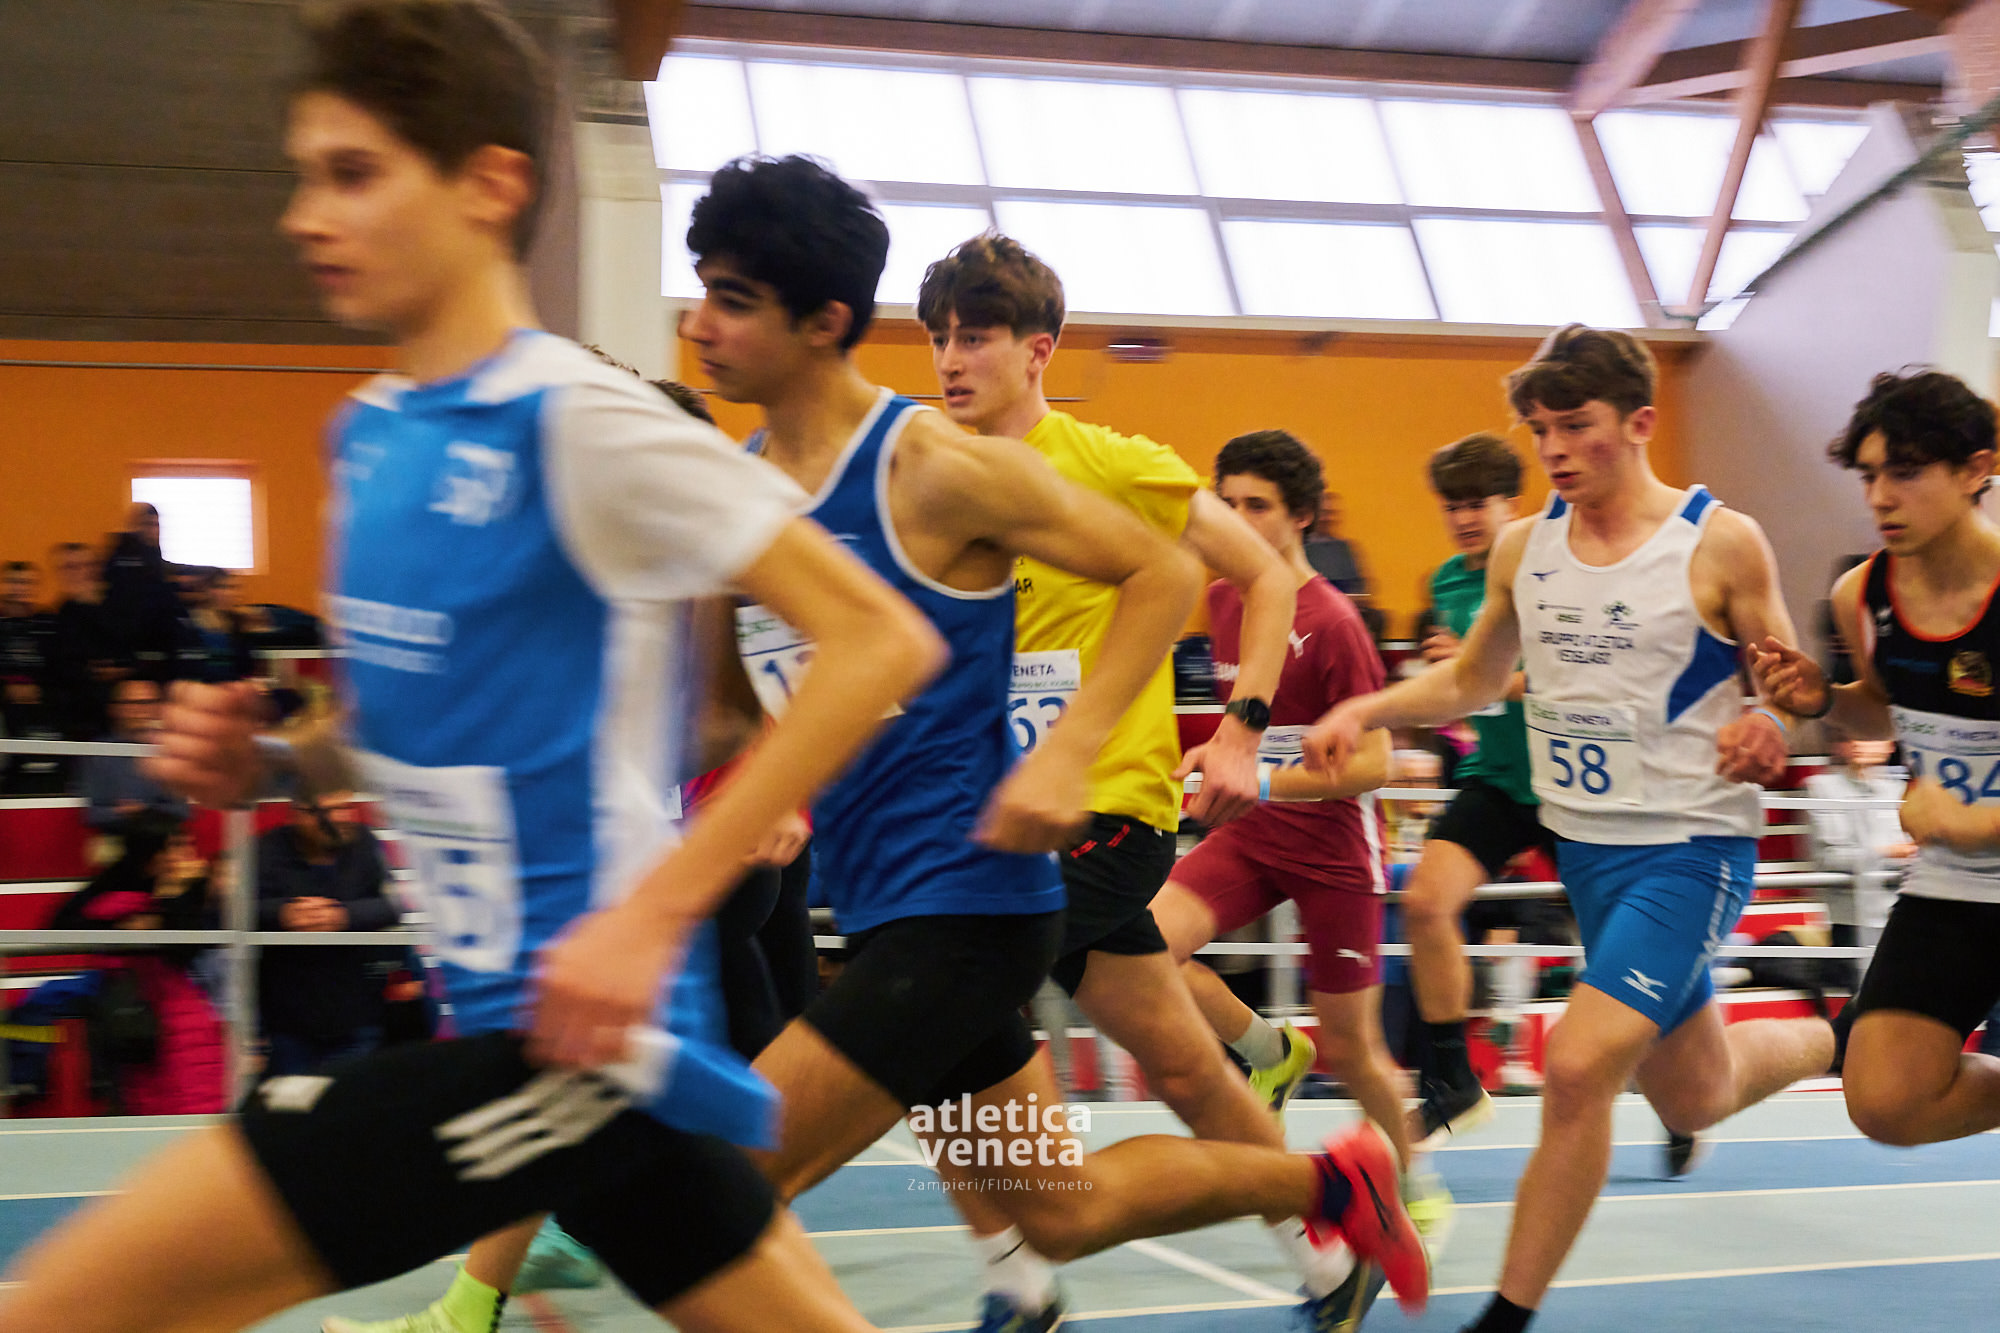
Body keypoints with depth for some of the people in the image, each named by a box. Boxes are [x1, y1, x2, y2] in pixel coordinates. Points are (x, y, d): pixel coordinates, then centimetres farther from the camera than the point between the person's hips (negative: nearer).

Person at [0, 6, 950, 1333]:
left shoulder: (580, 423, -15)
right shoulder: (369, 432, 10)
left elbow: (884, 640, -18)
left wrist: (653, 911, -22)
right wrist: (269, 759, 3)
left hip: (572, 1016, -8)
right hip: (494, 1003, 8)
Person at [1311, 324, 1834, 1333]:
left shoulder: (1721, 543, -11)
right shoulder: (1523, 548, 3)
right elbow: (1472, 680, 16)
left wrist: (1768, 733, -27)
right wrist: (1366, 709, -1)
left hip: (1691, 846, -6)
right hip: (1586, 845, 6)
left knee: (1578, 1067, -20)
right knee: (1695, 1102, 18)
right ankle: (1830, 1041, 51)